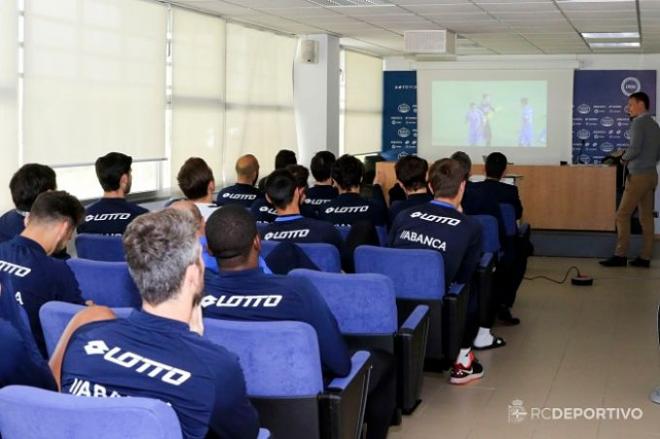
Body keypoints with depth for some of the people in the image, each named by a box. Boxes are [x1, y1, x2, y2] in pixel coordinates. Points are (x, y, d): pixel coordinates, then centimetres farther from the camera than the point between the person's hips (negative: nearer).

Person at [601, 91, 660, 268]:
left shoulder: (638, 123, -11)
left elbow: (635, 149, -20)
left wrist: (624, 158, -3)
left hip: (639, 175, -8)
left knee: (623, 215, -5)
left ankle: (621, 255, -7)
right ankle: (645, 257, 5)